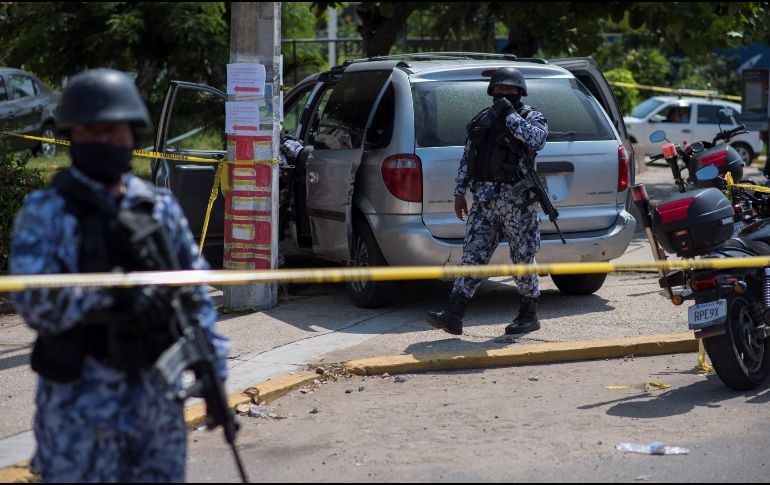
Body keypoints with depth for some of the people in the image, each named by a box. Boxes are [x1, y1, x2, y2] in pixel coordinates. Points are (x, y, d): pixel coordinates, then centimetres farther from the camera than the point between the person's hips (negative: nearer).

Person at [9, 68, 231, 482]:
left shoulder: (161, 208, 9)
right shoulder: (46, 213, -4)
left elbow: (197, 294, 11)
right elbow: (34, 304, -14)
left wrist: (212, 368, 3)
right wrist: (108, 290, -27)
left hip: (157, 396, 4)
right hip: (80, 405, -4)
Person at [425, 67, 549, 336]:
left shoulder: (532, 117, 3)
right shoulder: (482, 120, 16)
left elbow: (536, 139, -20)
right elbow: (466, 159, 17)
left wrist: (510, 115, -14)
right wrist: (460, 192, 12)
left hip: (518, 201, -4)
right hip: (484, 201, 4)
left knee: (523, 258, 2)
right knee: (473, 255, -2)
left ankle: (529, 316, 16)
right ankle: (453, 316, -7)